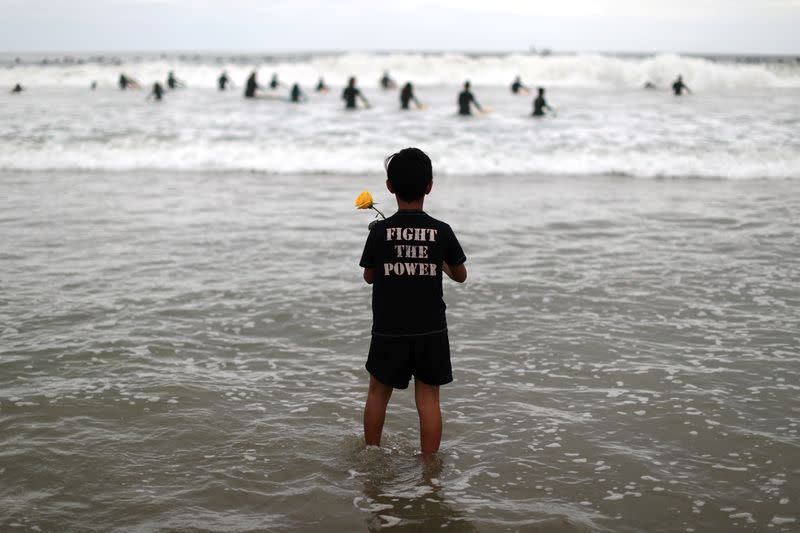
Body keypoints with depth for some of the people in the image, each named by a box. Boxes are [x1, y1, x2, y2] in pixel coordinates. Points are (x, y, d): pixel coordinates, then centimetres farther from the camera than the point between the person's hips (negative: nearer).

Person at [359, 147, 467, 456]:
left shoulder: (380, 231, -9)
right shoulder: (441, 231, -7)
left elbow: (369, 276, 4)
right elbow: (460, 276, 5)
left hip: (388, 329, 0)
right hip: (431, 329, 0)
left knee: (378, 391, 18)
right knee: (428, 396, 7)